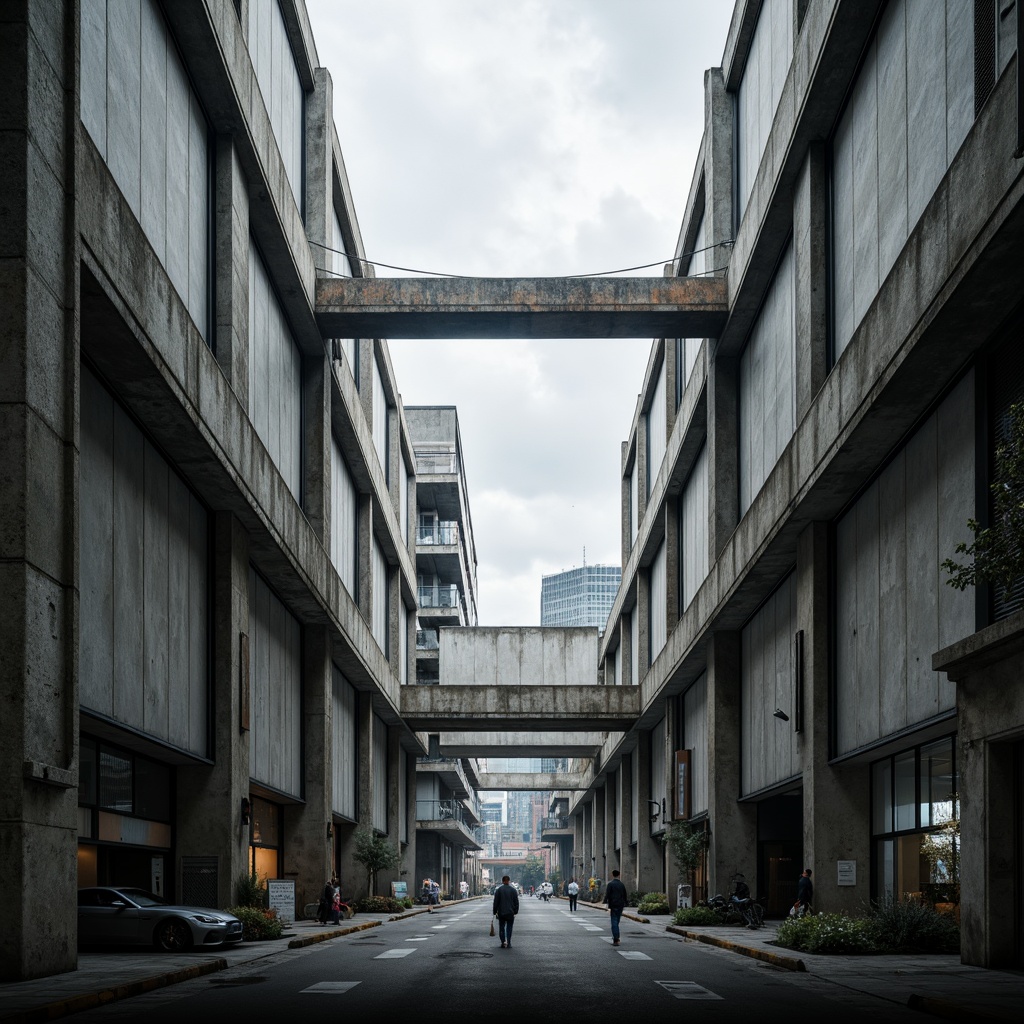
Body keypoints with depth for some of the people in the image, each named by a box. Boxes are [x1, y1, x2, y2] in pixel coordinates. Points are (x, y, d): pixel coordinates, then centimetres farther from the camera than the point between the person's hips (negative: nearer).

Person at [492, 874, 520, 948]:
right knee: (509, 928, 7)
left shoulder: (498, 890, -4)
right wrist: (515, 911, 9)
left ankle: (503, 942, -5)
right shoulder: (513, 890, 0)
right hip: (510, 912, 1)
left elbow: (496, 902, -3)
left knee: (501, 927, 8)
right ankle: (508, 943, 3)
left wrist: (495, 912, 3)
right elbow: (516, 902, 3)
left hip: (501, 912, -1)